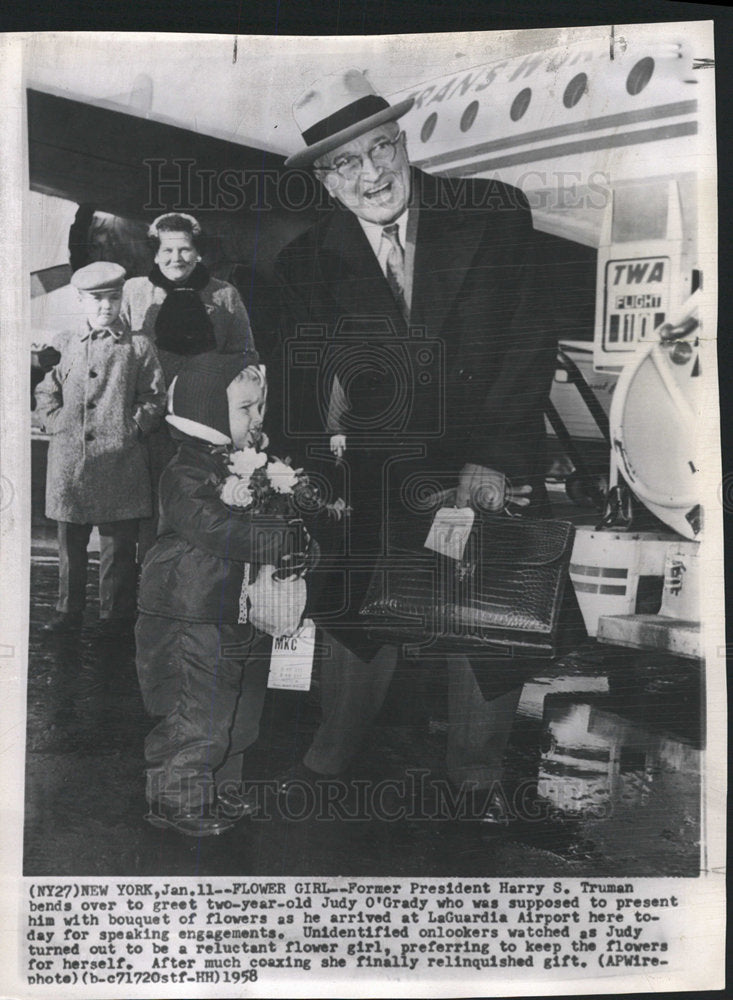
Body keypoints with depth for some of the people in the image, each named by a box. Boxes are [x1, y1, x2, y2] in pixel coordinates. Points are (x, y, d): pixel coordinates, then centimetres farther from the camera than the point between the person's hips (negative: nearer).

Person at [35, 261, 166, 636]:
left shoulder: (138, 347, 5)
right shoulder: (64, 344, 10)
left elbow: (154, 397, 4)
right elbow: (45, 392, 16)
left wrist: (133, 428, -7)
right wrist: (56, 424, 2)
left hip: (119, 461, -2)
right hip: (69, 460, 2)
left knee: (118, 544, 3)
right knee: (70, 542, 10)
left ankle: (115, 616, 16)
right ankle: (68, 612, 23)